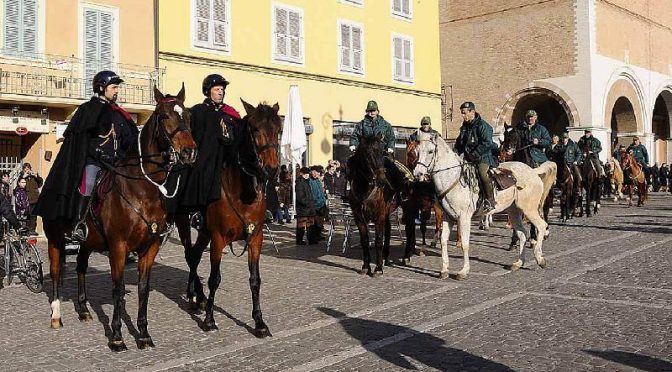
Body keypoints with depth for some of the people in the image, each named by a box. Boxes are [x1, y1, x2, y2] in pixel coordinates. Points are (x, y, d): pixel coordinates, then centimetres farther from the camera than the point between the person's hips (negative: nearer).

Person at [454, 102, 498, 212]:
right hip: (469, 158, 9)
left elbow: (487, 143, -19)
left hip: (483, 158, -8)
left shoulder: (482, 125, -11)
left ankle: (490, 200, -22)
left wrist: (475, 153, -23)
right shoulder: (464, 127, 14)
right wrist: (456, 152, 5)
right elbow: (459, 143, 25)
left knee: (482, 173, -30)